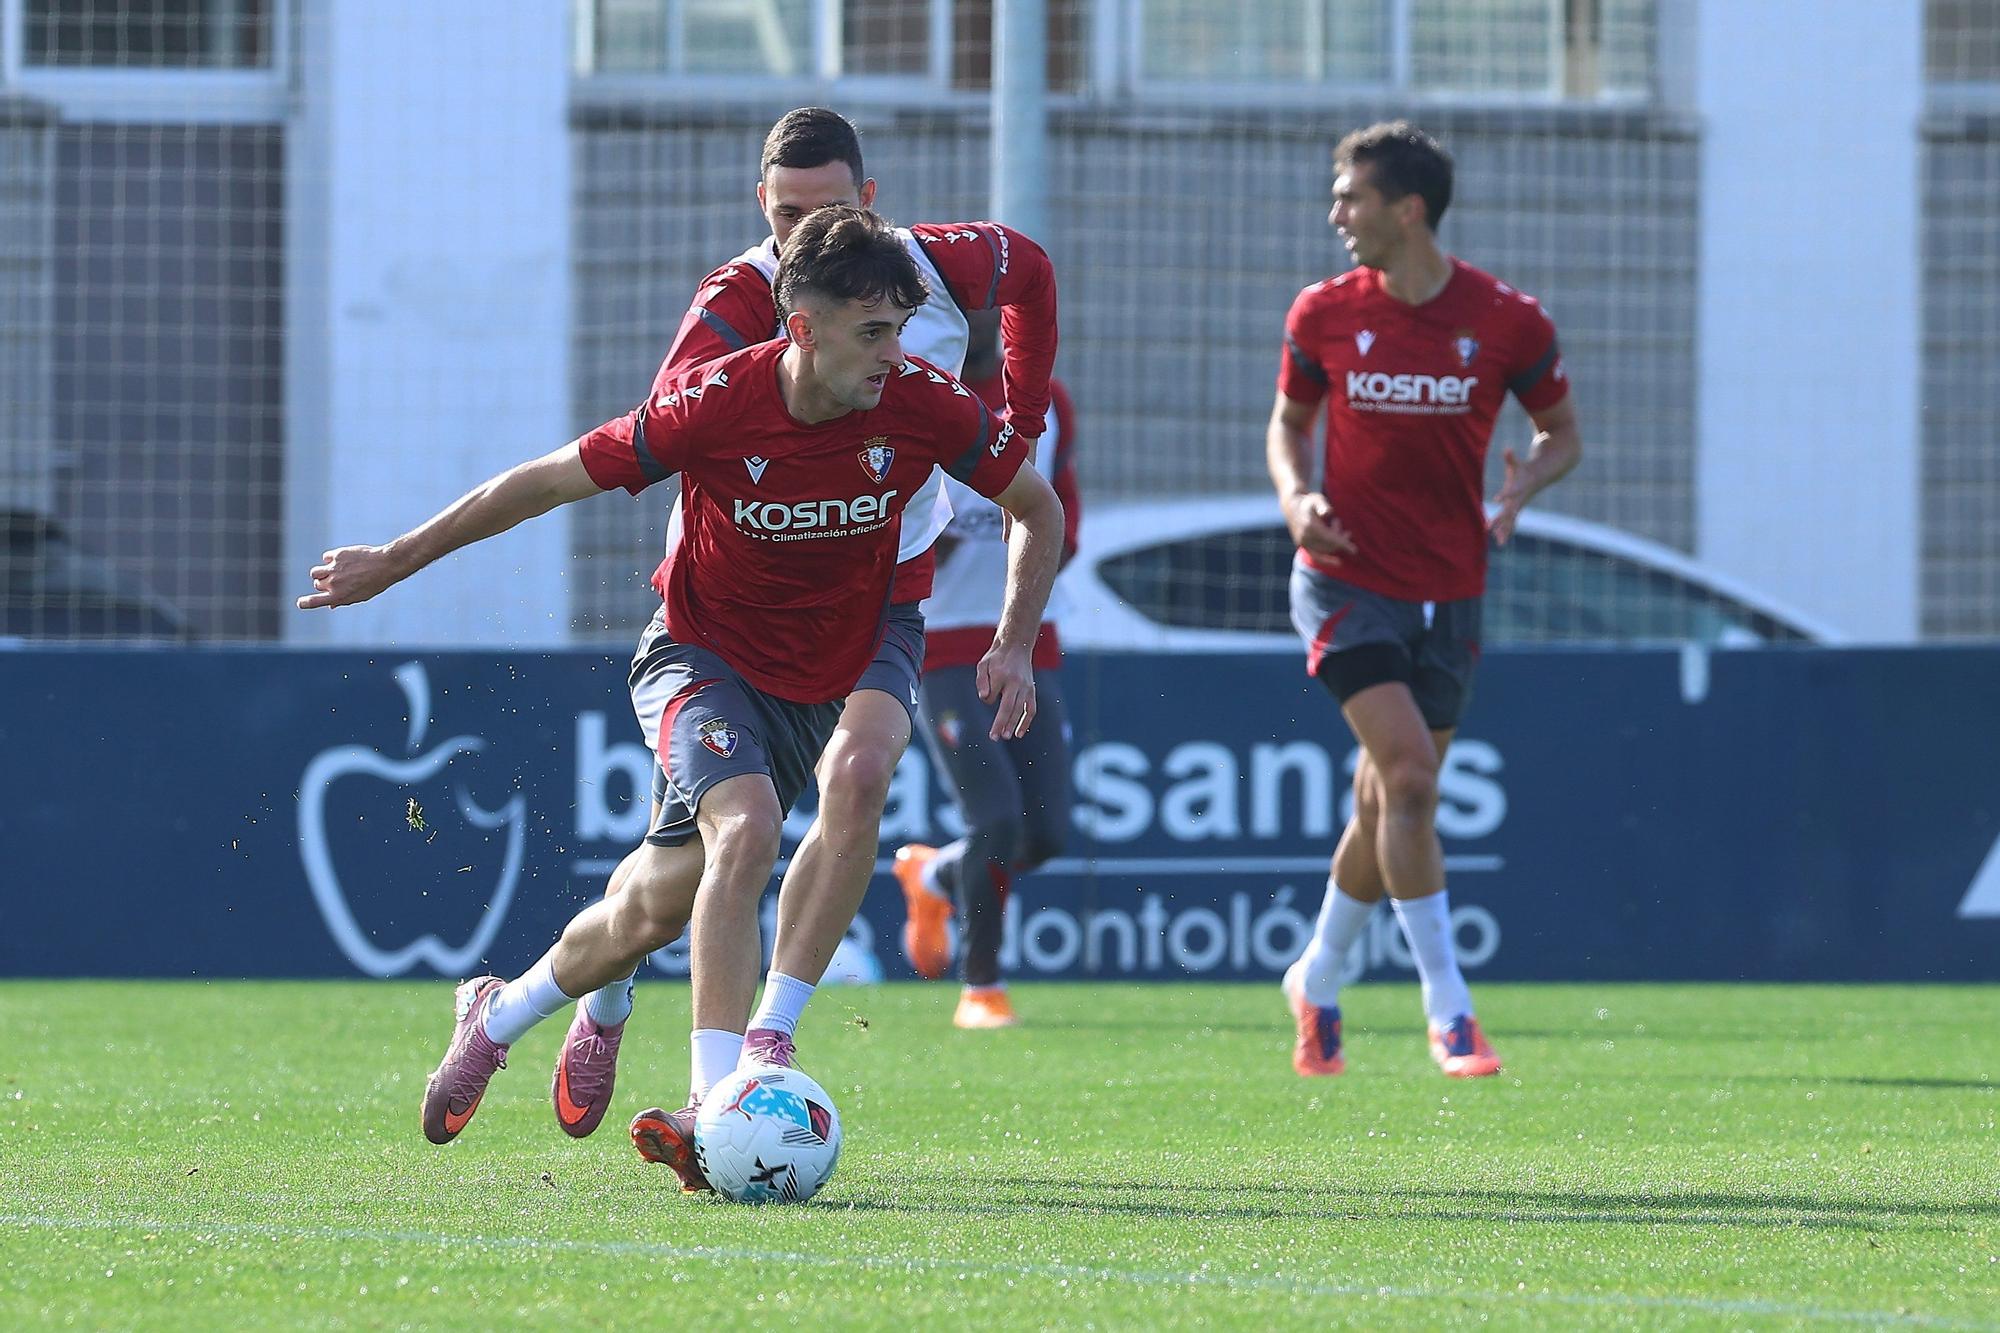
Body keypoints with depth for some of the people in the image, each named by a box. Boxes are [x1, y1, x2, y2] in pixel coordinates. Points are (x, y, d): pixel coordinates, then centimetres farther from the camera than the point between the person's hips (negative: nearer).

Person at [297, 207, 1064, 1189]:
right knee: (745, 829, -32)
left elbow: (1039, 508, 1)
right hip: (703, 655, -4)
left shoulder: (923, 407, -17)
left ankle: (499, 1016, 39)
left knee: (658, 906, 9)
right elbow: (550, 481, -13)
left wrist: (1015, 644, -10)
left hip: (820, 687, 4)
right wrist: (396, 561, -7)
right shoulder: (714, 405, -25)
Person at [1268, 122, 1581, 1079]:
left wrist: (1522, 485, -13)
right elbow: (1288, 422, 13)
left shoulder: (1506, 320, -5)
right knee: (1408, 775, -18)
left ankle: (1318, 981, 35)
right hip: (1348, 579, -2)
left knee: (1387, 803, 10)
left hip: (1450, 593, 2)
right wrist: (1296, 497, -8)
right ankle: (1448, 1014, -15)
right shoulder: (1323, 314, -2)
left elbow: (1561, 433, 8)